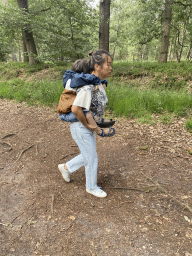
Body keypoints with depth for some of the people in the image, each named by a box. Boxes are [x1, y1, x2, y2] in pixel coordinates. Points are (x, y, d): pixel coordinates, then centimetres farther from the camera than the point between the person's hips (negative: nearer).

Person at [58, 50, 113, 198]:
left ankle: (66, 167, 43)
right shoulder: (89, 86, -28)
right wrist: (87, 124, -18)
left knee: (88, 156, 22)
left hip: (89, 126, 9)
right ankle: (92, 187, 34)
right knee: (92, 159, 9)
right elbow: (75, 109, -32)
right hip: (81, 128, -9)